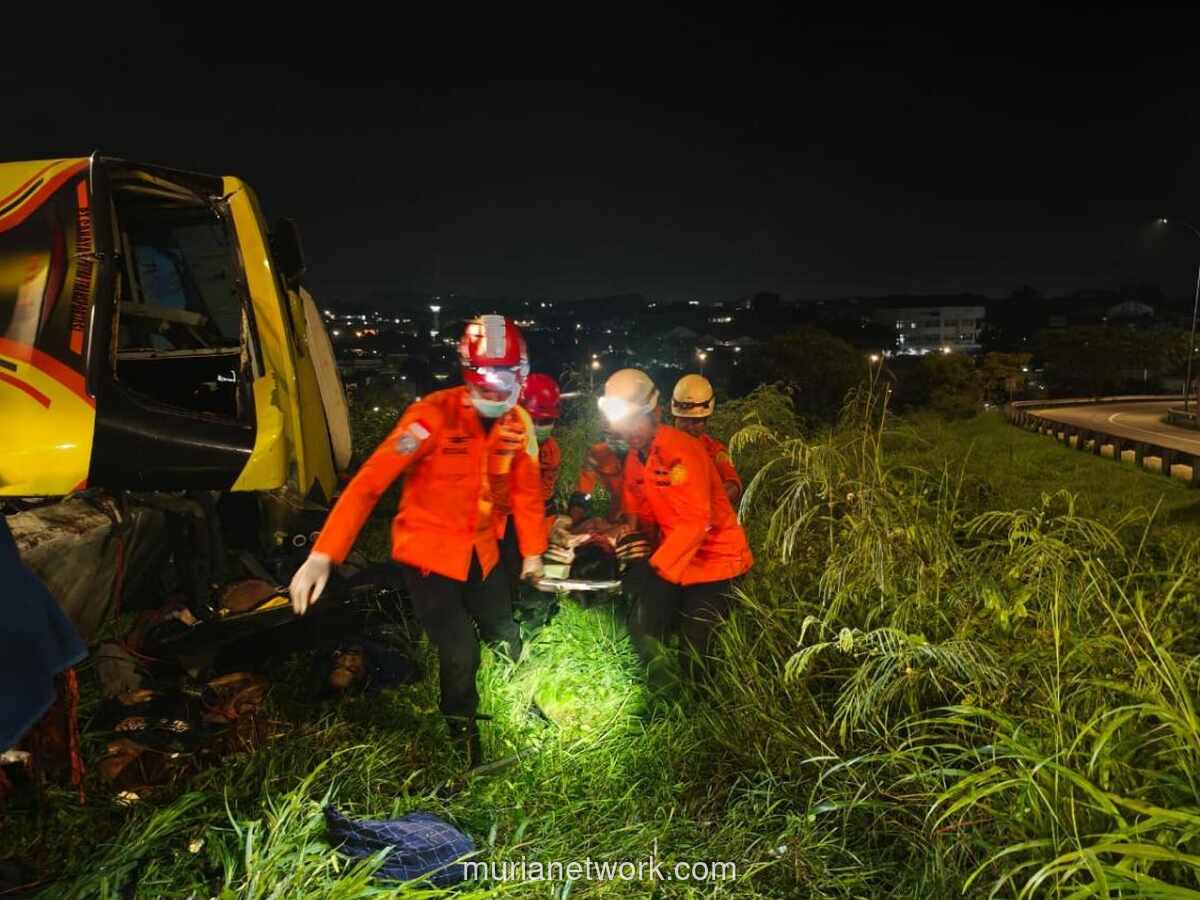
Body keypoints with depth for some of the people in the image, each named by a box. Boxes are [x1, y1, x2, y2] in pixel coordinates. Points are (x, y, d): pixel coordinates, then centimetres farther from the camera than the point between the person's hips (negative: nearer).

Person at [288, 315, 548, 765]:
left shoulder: (518, 424, -6)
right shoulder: (434, 415, -24)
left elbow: (526, 489, 8)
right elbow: (370, 481, -26)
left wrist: (532, 550, 11)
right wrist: (323, 555, -32)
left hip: (481, 551, 5)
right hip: (429, 551, -5)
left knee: (506, 637, 15)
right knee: (460, 655, -7)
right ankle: (462, 732, 23)